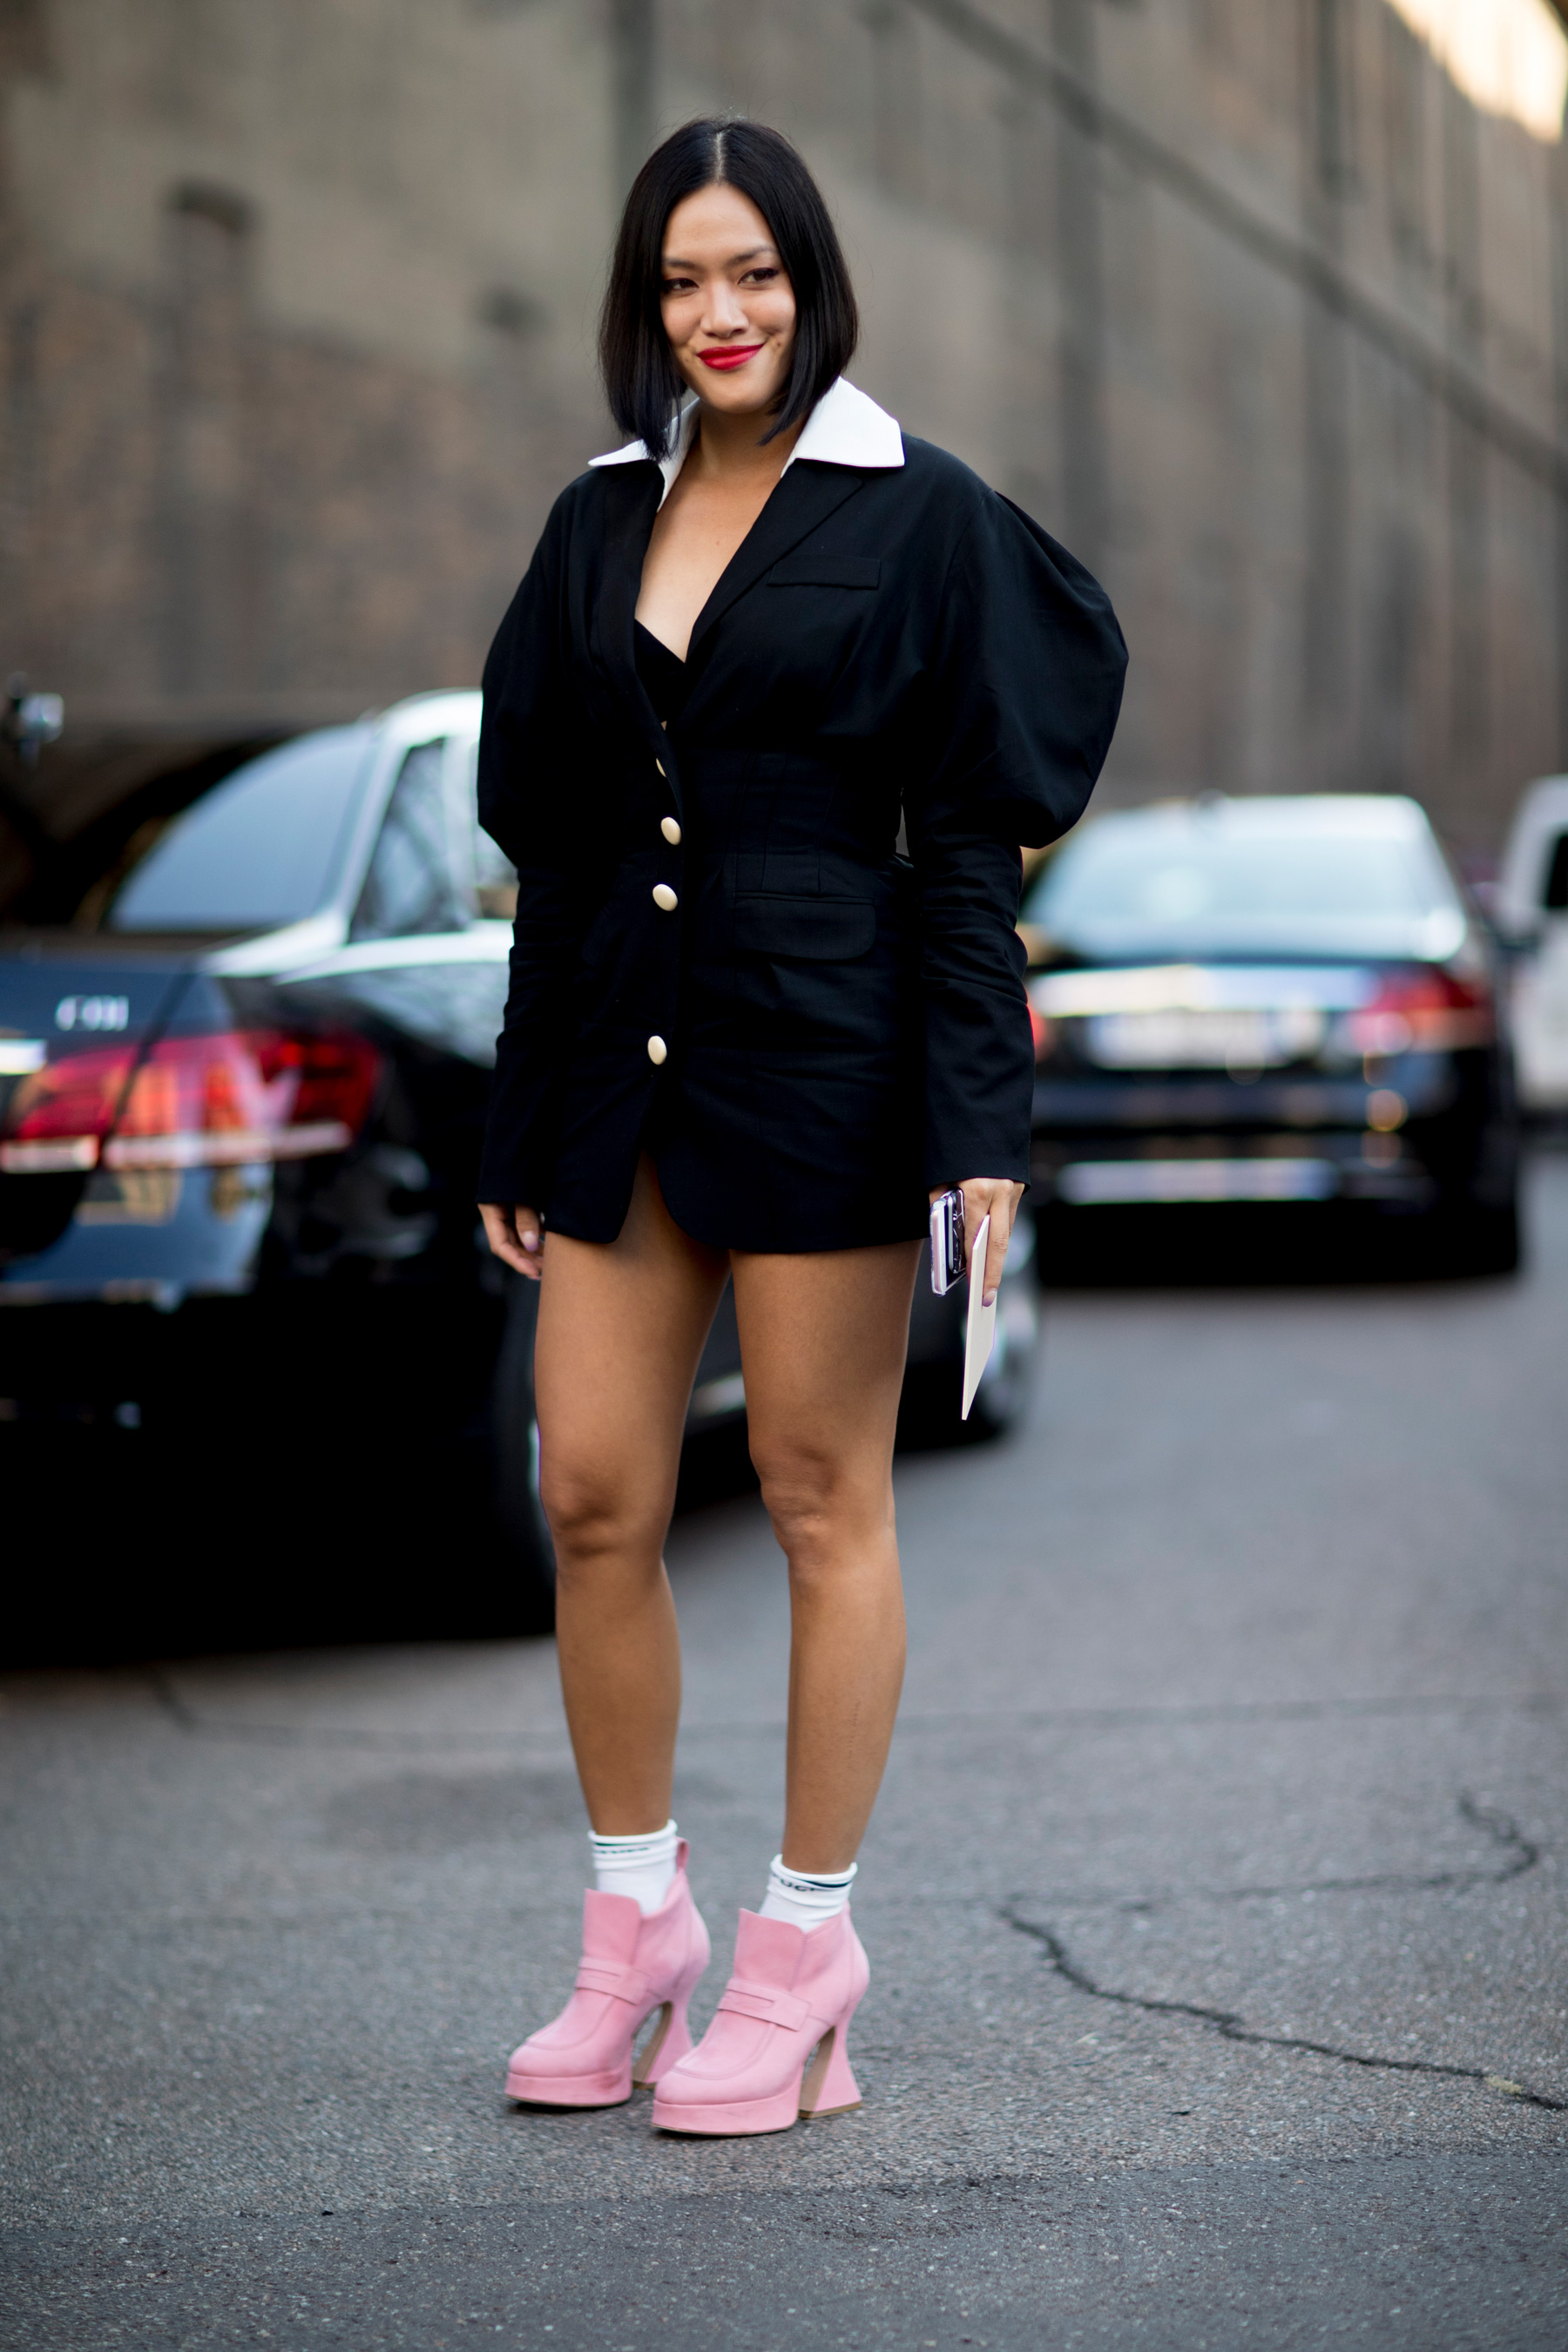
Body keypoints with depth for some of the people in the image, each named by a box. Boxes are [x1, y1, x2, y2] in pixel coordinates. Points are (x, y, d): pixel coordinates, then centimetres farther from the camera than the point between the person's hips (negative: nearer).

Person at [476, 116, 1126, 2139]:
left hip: (824, 1044, -5)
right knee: (591, 1492, 4)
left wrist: (980, 1122, -14)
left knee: (823, 1496, 3)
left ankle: (805, 1951, 14)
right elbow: (551, 847, 13)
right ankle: (635, 1925, 20)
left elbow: (968, 838, -6)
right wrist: (517, 1126, 12)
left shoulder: (918, 515, -3)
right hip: (623, 1051, 5)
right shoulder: (599, 523, 12)